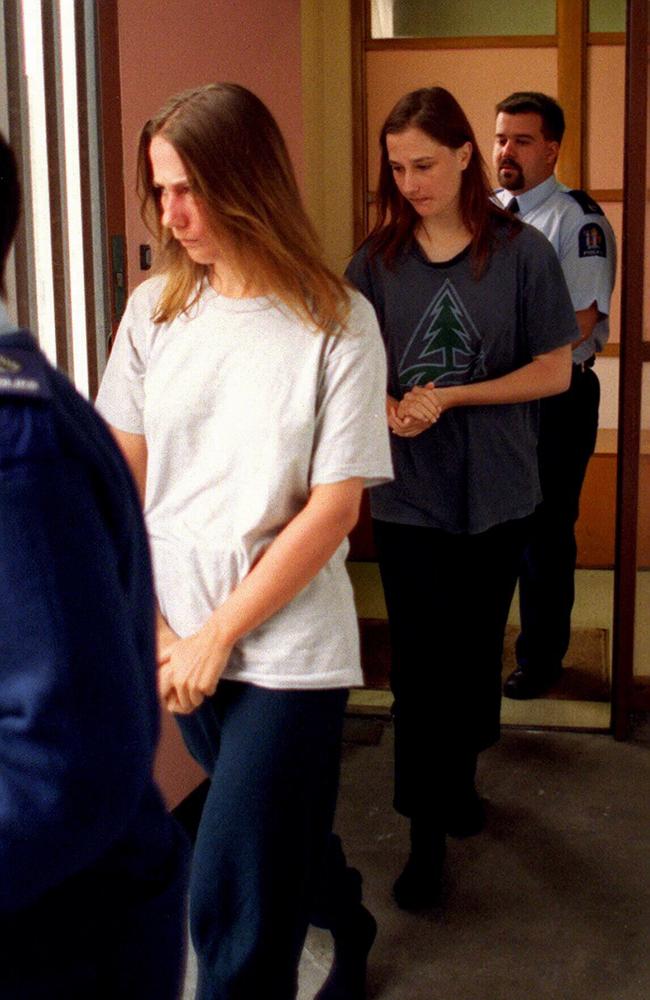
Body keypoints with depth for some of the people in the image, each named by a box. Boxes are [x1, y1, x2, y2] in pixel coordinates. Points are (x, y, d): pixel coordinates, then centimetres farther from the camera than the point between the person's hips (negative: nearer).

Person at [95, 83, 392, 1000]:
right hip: (182, 647, 4)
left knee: (231, 902, -3)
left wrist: (218, 634, -11)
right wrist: (145, 621, -4)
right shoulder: (155, 310, 1)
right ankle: (346, 923, 50)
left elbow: (334, 509, -10)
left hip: (285, 647, -4)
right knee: (282, 832, 21)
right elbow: (122, 478, 4)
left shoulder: (338, 324, -9)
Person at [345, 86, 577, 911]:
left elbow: (554, 371, -6)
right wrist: (390, 408, -18)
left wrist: (449, 397, -15)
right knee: (419, 659, 1)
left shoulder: (520, 253, -6)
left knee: (475, 647, 16)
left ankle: (460, 773, 40)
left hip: (494, 493, 0)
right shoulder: (377, 261, -1)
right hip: (408, 494, 0)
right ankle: (427, 833, 12)